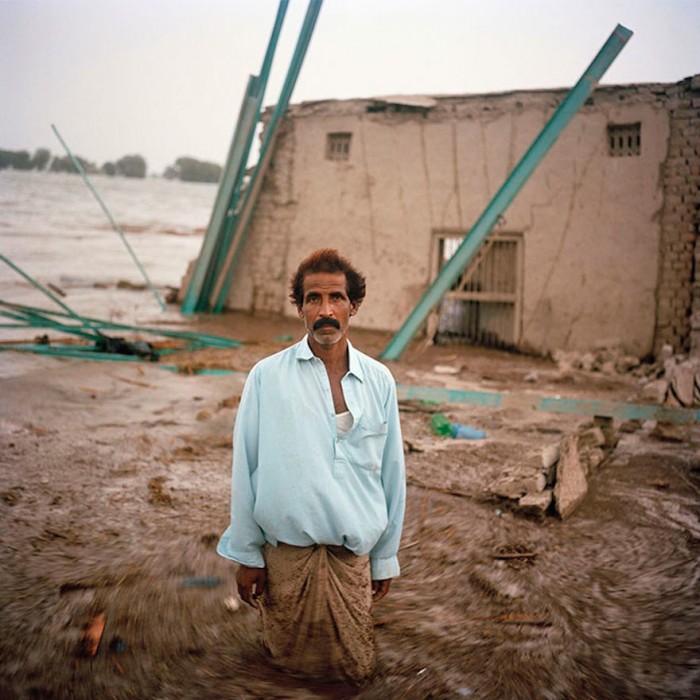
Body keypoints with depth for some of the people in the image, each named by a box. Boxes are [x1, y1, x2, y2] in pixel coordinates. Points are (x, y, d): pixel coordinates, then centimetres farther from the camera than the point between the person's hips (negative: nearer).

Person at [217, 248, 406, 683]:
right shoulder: (267, 377, -5)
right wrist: (246, 554, 0)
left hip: (353, 553, 2)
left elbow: (392, 471, 6)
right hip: (286, 550, -2)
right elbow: (245, 467, -2)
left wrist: (386, 557, 9)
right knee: (292, 663, 12)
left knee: (355, 670, 12)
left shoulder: (379, 381, 1)